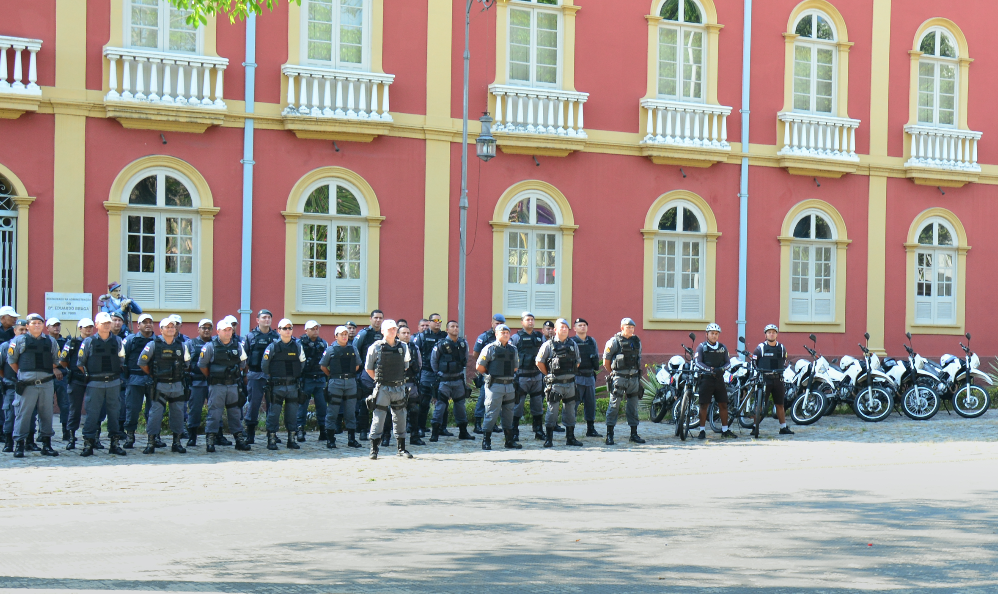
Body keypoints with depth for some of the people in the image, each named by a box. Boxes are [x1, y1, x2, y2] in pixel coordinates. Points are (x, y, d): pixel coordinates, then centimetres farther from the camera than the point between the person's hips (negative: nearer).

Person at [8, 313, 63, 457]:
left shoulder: (50, 341, 12)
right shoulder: (19, 340, 3)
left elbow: (55, 361, 22)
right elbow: (12, 360, 10)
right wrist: (22, 374, 11)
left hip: (46, 384, 3)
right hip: (27, 385, -3)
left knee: (46, 414, 7)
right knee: (23, 414, -3)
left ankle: (46, 445, 15)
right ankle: (19, 445, 3)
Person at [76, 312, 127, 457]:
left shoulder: (118, 341, 6)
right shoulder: (89, 341, -1)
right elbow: (80, 363, 6)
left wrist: (114, 374, 10)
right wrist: (88, 375, 5)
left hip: (113, 383, 2)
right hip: (95, 384, -2)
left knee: (114, 412, 6)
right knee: (92, 413, -3)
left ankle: (115, 443, 12)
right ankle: (88, 443, 2)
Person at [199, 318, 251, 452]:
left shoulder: (238, 346, 8)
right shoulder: (210, 346, -4)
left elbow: (242, 364, 20)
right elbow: (202, 365, 2)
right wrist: (211, 377, 7)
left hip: (232, 385, 4)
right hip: (216, 386, -4)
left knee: (234, 412, 8)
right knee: (214, 412, -4)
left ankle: (239, 439, 13)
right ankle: (210, 441, 1)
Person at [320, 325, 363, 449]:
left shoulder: (353, 349, 10)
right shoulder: (330, 349, 0)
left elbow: (357, 365, 21)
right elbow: (323, 366, 6)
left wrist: (350, 374, 13)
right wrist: (332, 376, 6)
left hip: (351, 382, 3)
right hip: (335, 383, -3)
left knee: (351, 412, 7)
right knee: (332, 412, -2)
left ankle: (352, 439, 13)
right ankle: (330, 440, 4)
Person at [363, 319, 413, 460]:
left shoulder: (403, 347, 6)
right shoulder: (376, 347, -4)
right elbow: (368, 368, 3)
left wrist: (399, 379, 13)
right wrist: (379, 380, 2)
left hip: (399, 387, 4)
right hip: (382, 389, -4)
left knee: (400, 418, 9)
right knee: (379, 418, -3)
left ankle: (402, 448, 18)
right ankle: (374, 449, 4)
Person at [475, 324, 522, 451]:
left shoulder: (513, 349, 13)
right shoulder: (490, 348, -4)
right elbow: (479, 367, -4)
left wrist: (510, 376, 11)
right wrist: (490, 375, 5)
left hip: (509, 385, 5)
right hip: (494, 386, -5)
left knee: (509, 414, 10)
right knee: (492, 413, -5)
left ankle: (510, 441, 17)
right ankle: (486, 440, 2)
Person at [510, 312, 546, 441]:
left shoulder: (540, 337, 11)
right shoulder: (516, 337, -3)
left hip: (537, 376, 5)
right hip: (522, 376, -4)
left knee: (538, 404, 9)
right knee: (518, 404, -3)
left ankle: (539, 432, 17)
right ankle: (514, 432, 4)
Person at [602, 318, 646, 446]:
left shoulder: (637, 341, 11)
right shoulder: (614, 342, -6)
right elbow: (606, 362, -1)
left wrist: (637, 374, 16)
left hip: (634, 377, 5)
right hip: (619, 378, -5)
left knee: (633, 406, 8)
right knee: (614, 405, -6)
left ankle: (634, 434, 15)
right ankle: (609, 435, -2)